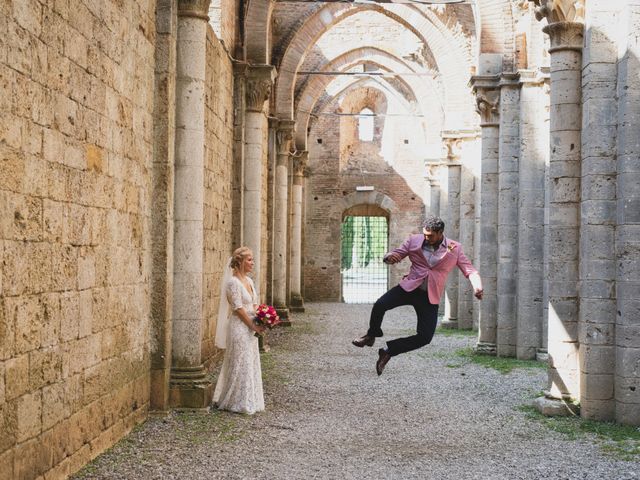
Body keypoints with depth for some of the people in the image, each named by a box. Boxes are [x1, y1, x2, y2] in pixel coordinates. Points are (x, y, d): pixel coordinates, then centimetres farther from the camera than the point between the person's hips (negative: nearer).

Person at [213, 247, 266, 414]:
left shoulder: (249, 281, 11)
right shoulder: (233, 282, -15)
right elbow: (238, 308, -17)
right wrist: (253, 325, -14)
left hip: (250, 328, 9)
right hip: (239, 327, -9)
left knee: (251, 363, 12)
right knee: (241, 364, -2)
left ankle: (249, 400, 21)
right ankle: (239, 402, 8)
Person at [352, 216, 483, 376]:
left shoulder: (455, 249, -1)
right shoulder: (414, 241, 0)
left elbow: (470, 270, 1)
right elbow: (396, 254, 5)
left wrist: (477, 286, -22)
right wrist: (389, 257, -22)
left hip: (429, 297, 0)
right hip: (409, 287, 0)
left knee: (424, 337, -11)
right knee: (380, 305, -26)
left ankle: (388, 351, 9)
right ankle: (372, 335, 4)